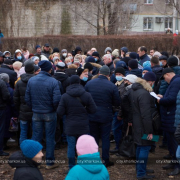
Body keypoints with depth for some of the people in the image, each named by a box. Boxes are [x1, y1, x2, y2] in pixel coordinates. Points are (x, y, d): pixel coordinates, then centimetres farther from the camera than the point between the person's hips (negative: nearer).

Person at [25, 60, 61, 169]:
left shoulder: (31, 81, -4)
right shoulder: (53, 82, -16)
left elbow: (27, 99, -1)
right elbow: (57, 100, -19)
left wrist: (34, 108, 12)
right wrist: (54, 109, 0)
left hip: (36, 114, 3)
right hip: (50, 114, -3)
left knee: (36, 136, 12)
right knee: (50, 137, 7)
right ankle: (50, 162, 12)